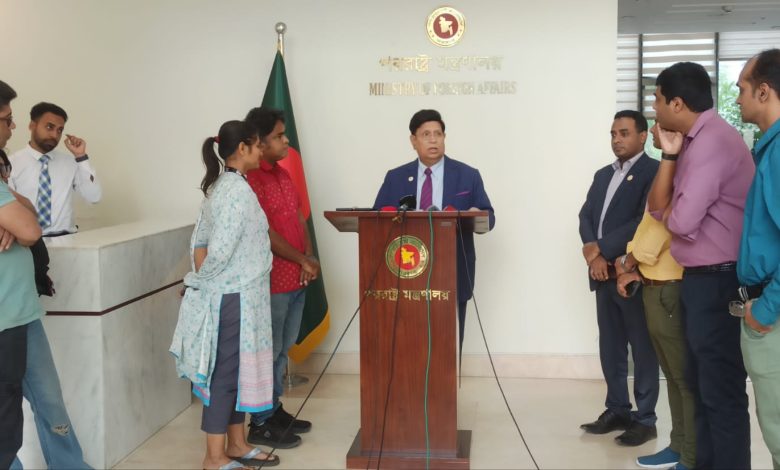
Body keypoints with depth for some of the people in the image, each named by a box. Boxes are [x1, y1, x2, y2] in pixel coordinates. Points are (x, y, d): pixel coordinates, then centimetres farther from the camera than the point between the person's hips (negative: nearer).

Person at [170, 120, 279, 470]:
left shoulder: (220, 186, 11)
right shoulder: (238, 191, -19)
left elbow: (199, 239, 12)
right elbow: (221, 250, -23)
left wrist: (199, 279, 5)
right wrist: (199, 281, -7)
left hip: (232, 295, 9)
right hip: (234, 298, -9)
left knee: (236, 370, 16)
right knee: (227, 372, 0)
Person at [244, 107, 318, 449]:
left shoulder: (282, 174, 13)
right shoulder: (250, 180, -16)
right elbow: (266, 234, -18)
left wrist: (310, 258, 0)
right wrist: (303, 261, -12)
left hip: (296, 278, 9)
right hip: (272, 280, -9)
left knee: (283, 349, 17)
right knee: (268, 352, 1)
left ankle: (275, 410, 29)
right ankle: (261, 424, 12)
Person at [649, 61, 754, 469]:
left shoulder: (712, 140, -18)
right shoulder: (696, 141, 13)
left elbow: (681, 220, -24)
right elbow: (659, 209, 10)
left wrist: (667, 212, -1)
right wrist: (669, 155, 0)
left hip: (716, 282, -11)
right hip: (700, 280, 11)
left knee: (721, 390, -1)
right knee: (701, 383, 20)